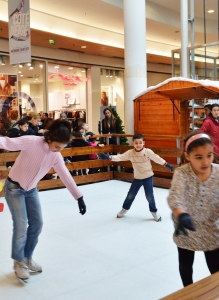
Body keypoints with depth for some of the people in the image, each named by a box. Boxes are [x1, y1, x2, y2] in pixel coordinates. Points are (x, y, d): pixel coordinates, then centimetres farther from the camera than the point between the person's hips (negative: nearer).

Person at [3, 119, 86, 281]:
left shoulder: (56, 156, -7)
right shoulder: (31, 142, -24)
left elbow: (66, 176, -4)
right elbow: (8, 143, -31)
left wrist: (79, 197, -5)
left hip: (31, 190, 6)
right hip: (14, 188, -6)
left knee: (37, 224, 7)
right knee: (21, 227, -6)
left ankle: (27, 258, 28)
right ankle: (19, 262, 17)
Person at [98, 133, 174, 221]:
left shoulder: (148, 151, -16)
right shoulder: (130, 152, -12)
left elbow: (157, 158, -10)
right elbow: (120, 157, -20)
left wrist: (167, 164, -7)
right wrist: (108, 157, -34)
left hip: (148, 177, -2)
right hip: (137, 178, 2)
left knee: (149, 195, -3)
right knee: (131, 194, 11)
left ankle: (154, 211, 19)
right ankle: (125, 208, 34)